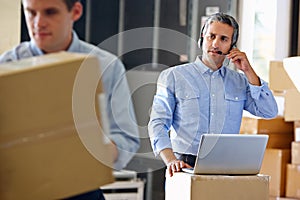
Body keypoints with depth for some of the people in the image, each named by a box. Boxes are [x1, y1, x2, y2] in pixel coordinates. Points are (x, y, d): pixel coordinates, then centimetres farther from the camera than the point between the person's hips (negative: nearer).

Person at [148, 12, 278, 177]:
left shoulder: (239, 81, 17)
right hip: (186, 166, -2)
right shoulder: (173, 76, 8)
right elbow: (158, 123, 2)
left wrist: (248, 71, 4)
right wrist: (170, 160, -15)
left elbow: (269, 112, 6)